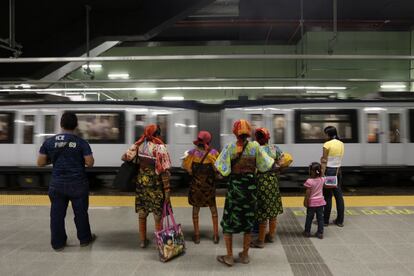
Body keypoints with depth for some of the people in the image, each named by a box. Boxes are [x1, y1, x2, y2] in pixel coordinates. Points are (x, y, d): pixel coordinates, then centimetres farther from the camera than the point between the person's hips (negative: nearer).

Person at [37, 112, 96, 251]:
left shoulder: (49, 142, -2)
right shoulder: (81, 142, -9)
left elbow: (40, 163, 2)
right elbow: (90, 163, -9)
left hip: (57, 184, 2)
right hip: (78, 184, -2)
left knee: (57, 214, 12)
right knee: (80, 213, 13)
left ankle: (58, 243, 21)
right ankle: (85, 239, 27)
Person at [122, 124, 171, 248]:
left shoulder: (138, 145, -1)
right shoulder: (160, 148, -14)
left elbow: (125, 157, 0)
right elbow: (164, 171, -16)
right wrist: (167, 190, -12)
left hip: (141, 184, 5)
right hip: (156, 186, -4)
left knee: (142, 215, 17)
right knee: (158, 217, 8)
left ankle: (142, 241, 29)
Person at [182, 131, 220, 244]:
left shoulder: (192, 152, -12)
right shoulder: (213, 153, -12)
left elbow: (186, 165, -6)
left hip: (195, 185, 0)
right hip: (210, 185, 0)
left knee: (195, 209, 13)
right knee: (213, 208, 15)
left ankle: (197, 235, 17)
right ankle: (215, 235, 18)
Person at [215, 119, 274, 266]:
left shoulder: (229, 147, -9)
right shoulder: (255, 146, -4)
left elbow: (222, 169, -11)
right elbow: (265, 165, 2)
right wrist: (277, 163, 20)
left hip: (234, 186, -2)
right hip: (250, 186, 2)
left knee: (229, 221, 10)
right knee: (248, 220, 15)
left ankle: (229, 256, 14)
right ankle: (244, 255, 24)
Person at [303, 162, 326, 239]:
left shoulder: (309, 181, -20)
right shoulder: (322, 180, -6)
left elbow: (308, 193, -18)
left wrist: (305, 201, -9)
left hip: (311, 202, -4)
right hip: (320, 202, 4)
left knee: (309, 217, 10)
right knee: (320, 217, 11)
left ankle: (307, 232, 21)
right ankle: (320, 233, 16)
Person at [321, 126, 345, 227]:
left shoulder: (327, 144, -12)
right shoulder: (341, 144, 7)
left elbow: (324, 161, -13)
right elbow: (339, 159, 4)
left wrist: (322, 174, -12)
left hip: (329, 171, -6)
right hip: (338, 171, 6)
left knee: (328, 196, 1)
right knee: (339, 195, 10)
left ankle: (325, 220, 10)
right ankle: (340, 220, 16)